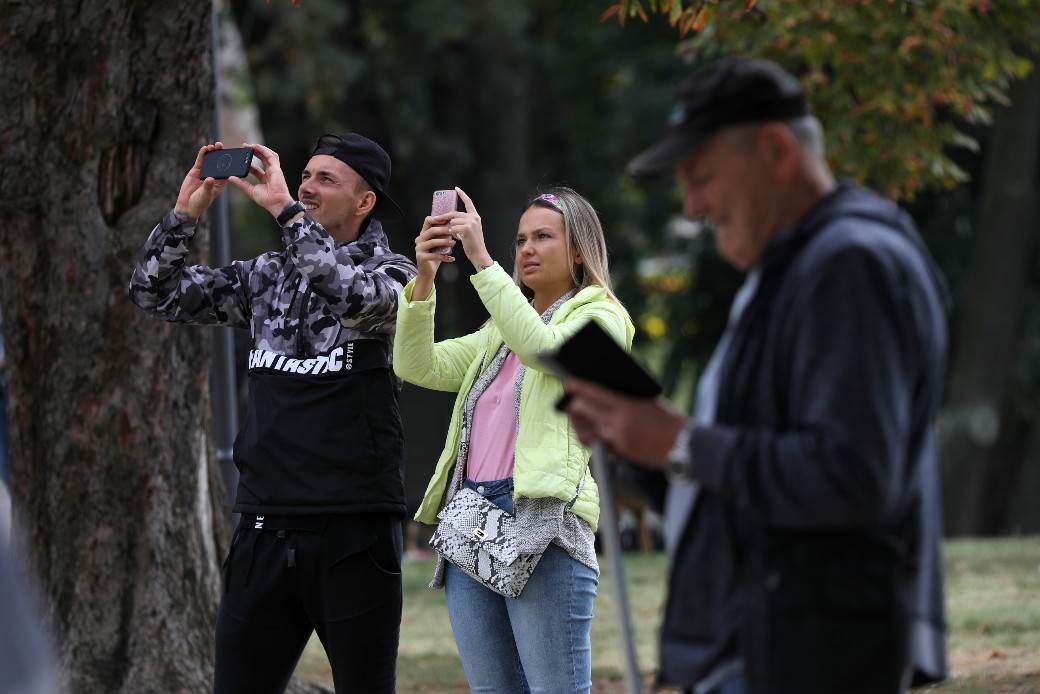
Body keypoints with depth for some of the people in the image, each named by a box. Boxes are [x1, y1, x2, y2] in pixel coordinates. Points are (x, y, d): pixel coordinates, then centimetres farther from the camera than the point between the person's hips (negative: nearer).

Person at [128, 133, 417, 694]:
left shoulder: (391, 273, -1)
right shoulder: (269, 276, 14)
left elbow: (355, 295, -25)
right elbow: (156, 293, 13)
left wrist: (285, 208, -21)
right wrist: (186, 212, -2)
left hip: (353, 536, -5)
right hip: (266, 529, 5)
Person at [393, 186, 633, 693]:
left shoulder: (601, 319, 5)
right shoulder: (498, 333, 25)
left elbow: (541, 347, -16)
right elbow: (419, 366, 12)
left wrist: (482, 261, -20)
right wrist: (423, 282, -3)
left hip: (541, 518, -7)